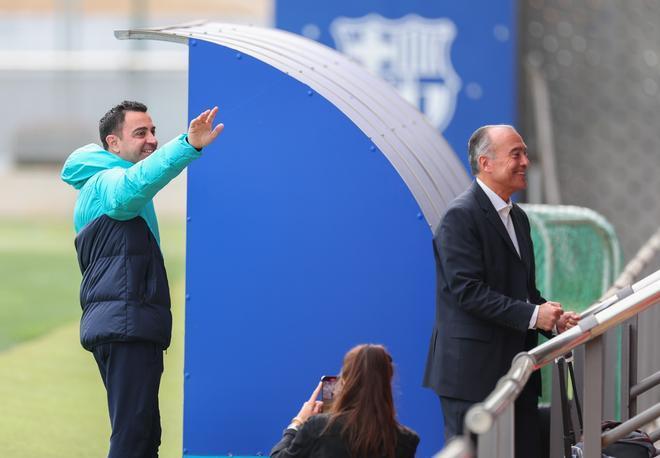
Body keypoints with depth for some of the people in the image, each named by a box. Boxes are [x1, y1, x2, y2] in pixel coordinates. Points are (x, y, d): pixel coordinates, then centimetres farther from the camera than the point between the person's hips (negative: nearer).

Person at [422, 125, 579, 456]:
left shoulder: (517, 217, 17)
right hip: (473, 371, -9)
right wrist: (532, 315, -22)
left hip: (516, 366, 9)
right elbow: (468, 290, -20)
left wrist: (554, 318, 1)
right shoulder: (461, 217, -12)